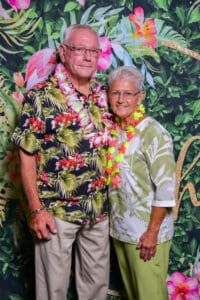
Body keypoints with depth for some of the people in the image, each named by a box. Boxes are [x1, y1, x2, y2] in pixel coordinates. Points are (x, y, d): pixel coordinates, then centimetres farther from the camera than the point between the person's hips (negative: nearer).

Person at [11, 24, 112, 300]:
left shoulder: (103, 95, 5)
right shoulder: (41, 96, -10)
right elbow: (27, 157, -10)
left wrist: (108, 197, 8)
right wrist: (36, 209, -14)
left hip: (99, 209, 5)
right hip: (56, 210, -4)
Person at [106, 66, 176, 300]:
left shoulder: (153, 133, -15)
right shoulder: (112, 131, 4)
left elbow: (166, 187, -17)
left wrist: (152, 232, -17)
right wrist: (113, 222, 9)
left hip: (146, 233, -6)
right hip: (119, 230, 6)